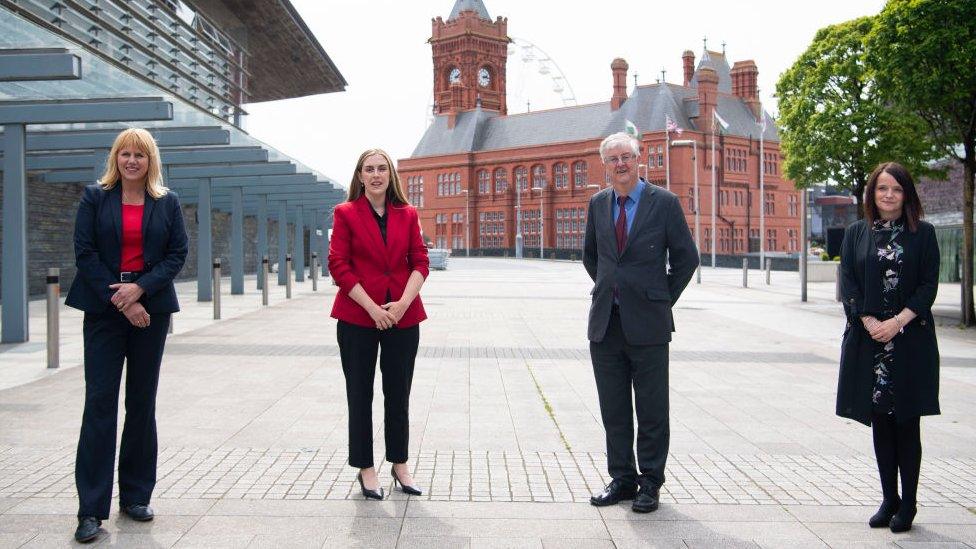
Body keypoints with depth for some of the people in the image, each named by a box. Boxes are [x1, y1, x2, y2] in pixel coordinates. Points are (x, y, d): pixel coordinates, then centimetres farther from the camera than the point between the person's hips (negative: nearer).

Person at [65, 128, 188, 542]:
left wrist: (140, 289, -13)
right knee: (99, 402, -5)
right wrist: (120, 300, -12)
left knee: (142, 402, 7)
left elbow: (178, 253, 1)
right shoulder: (95, 197, 3)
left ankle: (136, 496, 18)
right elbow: (85, 252, -3)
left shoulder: (167, 202, 7)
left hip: (150, 309, 2)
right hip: (104, 309, -2)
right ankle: (92, 509, -2)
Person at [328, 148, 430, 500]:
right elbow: (338, 266, -6)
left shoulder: (407, 214, 7)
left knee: (398, 395, 11)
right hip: (357, 318, -2)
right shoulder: (346, 213, -1)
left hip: (403, 318, 2)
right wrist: (373, 308, -13)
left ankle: (400, 464, 25)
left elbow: (420, 262, 4)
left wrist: (403, 303, -11)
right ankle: (365, 469, 18)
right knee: (360, 395, 6)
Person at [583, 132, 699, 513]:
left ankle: (650, 482, 15)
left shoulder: (664, 203, -5)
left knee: (652, 409, 4)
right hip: (605, 322, 4)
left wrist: (662, 300, 3)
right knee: (613, 409, 10)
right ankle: (622, 479, 22)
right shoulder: (598, 203, 8)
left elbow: (687, 257, 1)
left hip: (646, 324, -4)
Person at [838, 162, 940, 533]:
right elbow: (848, 284, 2)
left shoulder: (923, 234, 4)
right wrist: (870, 323, -12)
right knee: (880, 422, 7)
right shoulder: (856, 234, 8)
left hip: (911, 340, -2)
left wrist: (899, 321, -14)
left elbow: (929, 285, -2)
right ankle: (889, 500, 18)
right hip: (869, 339, 2)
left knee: (906, 423, 2)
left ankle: (907, 505, 12)